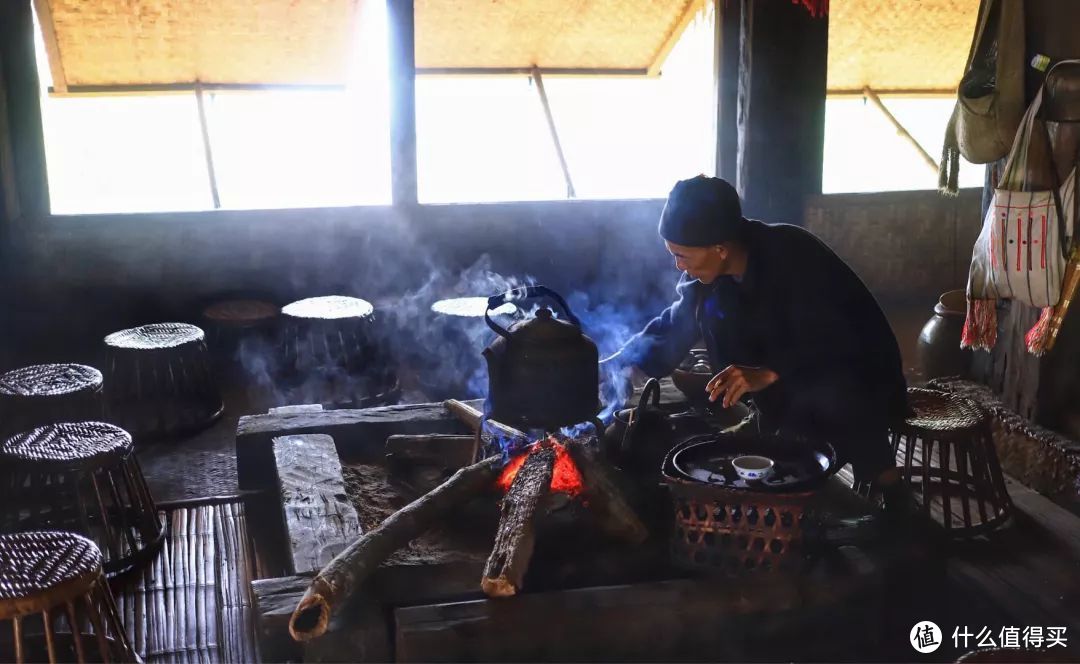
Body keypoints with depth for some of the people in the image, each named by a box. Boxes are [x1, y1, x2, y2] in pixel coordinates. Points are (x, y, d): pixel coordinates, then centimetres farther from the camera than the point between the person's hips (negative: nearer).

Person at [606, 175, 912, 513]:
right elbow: (671, 331, 4)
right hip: (792, 389, 7)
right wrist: (609, 370, -5)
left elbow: (838, 341, -33)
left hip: (859, 377, -7)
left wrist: (767, 374, -46)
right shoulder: (705, 277, -9)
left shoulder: (794, 256, -29)